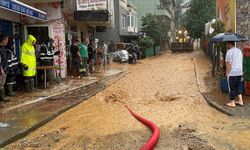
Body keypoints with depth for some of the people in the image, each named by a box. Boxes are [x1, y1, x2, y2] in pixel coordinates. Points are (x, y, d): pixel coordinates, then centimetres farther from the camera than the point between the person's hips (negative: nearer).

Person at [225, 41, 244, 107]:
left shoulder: (229, 51, -14)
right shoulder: (239, 50, 12)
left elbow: (229, 63, -17)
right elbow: (241, 62, 17)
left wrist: (227, 73, -12)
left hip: (232, 73, -8)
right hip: (239, 72, 8)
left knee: (232, 88, 2)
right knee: (238, 87, 19)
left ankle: (232, 103, 10)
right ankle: (240, 101, 20)